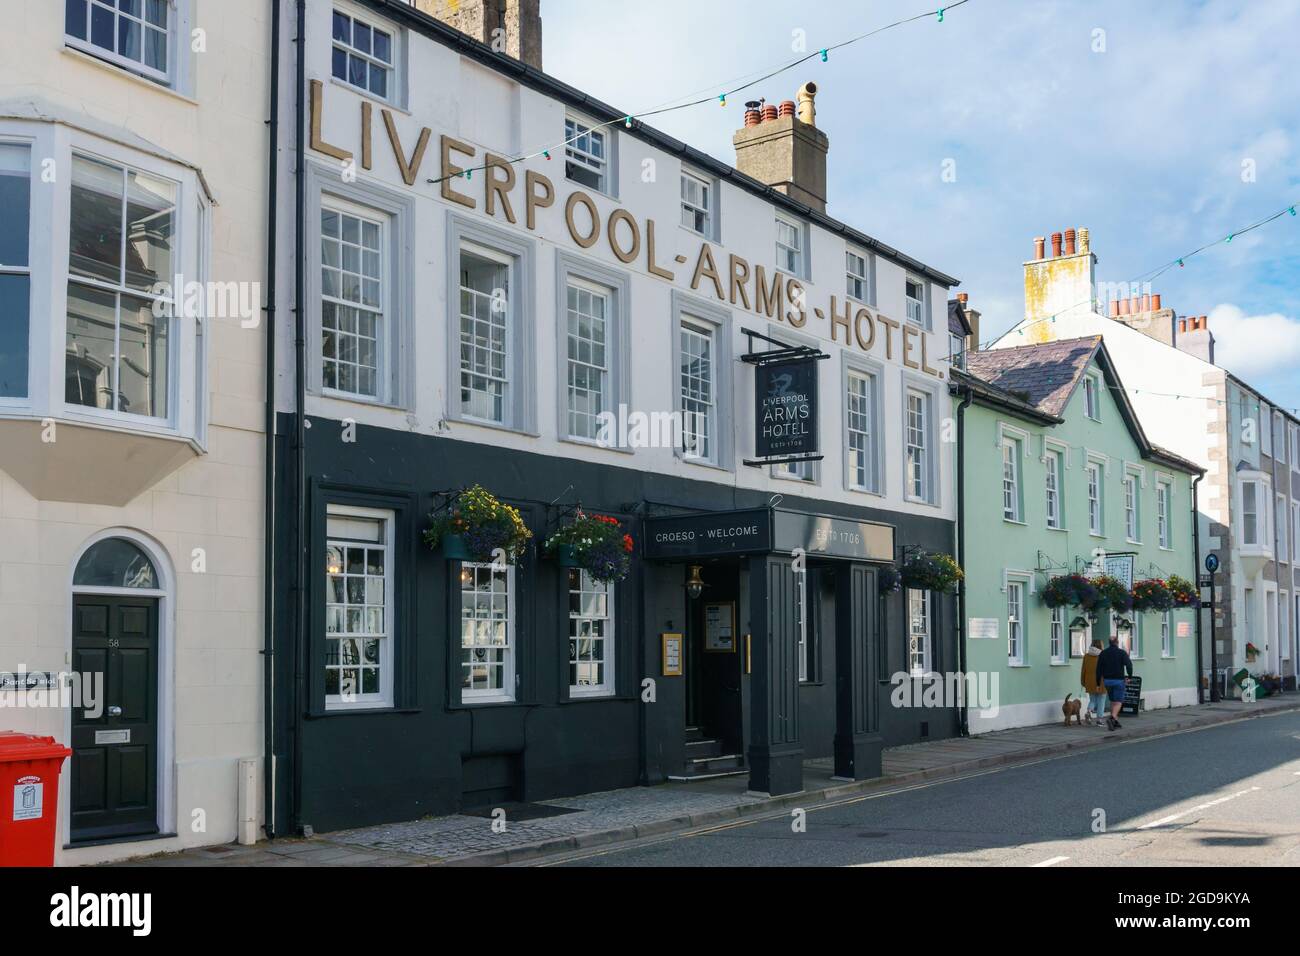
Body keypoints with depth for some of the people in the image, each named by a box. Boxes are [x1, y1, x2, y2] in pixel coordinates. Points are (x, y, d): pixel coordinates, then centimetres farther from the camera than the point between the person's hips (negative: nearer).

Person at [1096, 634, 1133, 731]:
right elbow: (1128, 665, -17)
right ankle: (1112, 718, -25)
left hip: (1107, 680, 4)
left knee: (1113, 701, 17)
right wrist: (1130, 676, -2)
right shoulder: (1122, 652, -6)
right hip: (1118, 680, -4)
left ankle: (1116, 721, 17)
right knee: (1118, 701, -2)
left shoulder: (1103, 653, 5)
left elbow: (1099, 669, 3)